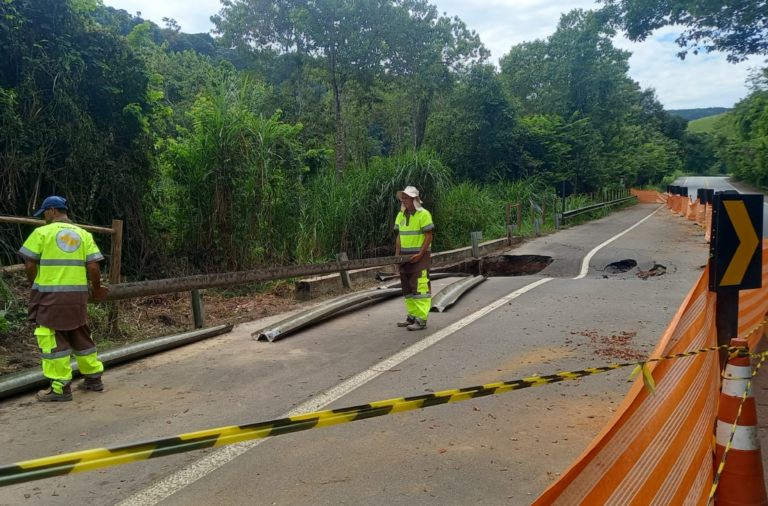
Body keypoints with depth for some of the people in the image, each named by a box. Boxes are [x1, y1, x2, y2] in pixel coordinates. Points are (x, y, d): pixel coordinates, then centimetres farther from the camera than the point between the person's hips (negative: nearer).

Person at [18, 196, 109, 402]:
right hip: (77, 294, 5)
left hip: (50, 294, -5)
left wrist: (35, 284, 14)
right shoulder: (83, 234, 8)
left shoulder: (42, 232, -2)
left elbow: (30, 264, -4)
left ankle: (61, 388, 1)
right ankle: (93, 378, 25)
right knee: (80, 335, 17)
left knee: (53, 338, 1)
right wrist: (97, 288, 15)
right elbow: (93, 265, 1)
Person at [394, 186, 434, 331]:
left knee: (420, 287, -10)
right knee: (407, 287, 9)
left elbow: (429, 236, -10)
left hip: (419, 255, -7)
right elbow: (399, 236, 13)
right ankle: (412, 316, 18)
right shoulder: (401, 215, 11)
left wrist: (420, 254, -18)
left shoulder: (424, 214, -8)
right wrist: (397, 255, 3)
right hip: (405, 256, 7)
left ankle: (421, 320, -8)